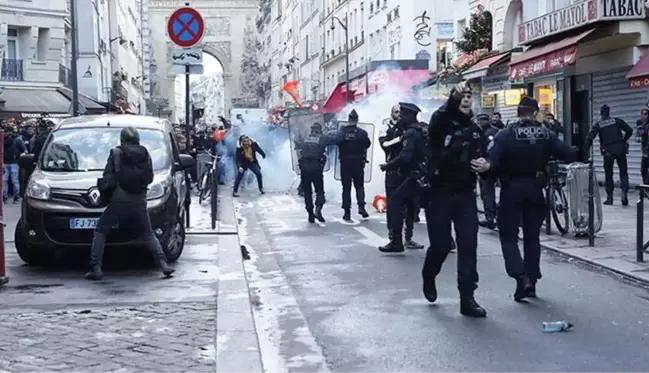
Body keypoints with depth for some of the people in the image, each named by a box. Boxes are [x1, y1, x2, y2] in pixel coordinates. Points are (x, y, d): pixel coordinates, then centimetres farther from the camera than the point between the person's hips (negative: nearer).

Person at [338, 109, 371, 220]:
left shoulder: (342, 132, -5)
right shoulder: (362, 132, -6)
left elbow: (338, 143, -6)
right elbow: (368, 144, -3)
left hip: (345, 163, 0)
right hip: (358, 162, 0)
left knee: (346, 187, 6)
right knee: (359, 186, 12)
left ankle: (347, 212, 4)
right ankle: (361, 206, -8)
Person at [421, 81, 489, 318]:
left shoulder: (474, 130, 10)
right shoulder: (441, 123, -6)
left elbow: (481, 158, 15)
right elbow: (439, 118, -30)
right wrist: (453, 99, -48)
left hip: (465, 194, 4)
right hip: (439, 193, -4)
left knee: (468, 245, -3)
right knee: (441, 244, 1)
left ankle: (467, 298, 1)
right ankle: (429, 277, 34)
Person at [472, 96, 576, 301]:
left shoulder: (506, 135, -8)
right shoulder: (547, 134, -1)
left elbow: (493, 157, -25)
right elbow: (569, 155, -9)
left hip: (511, 190, -2)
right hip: (535, 190, 3)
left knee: (508, 236, 5)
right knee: (532, 237, 13)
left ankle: (521, 276, -14)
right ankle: (531, 281, 13)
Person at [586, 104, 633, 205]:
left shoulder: (597, 124, 1)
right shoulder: (617, 121, 3)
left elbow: (589, 137, -8)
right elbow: (629, 130, -1)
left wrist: (589, 146, 12)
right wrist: (624, 140, 14)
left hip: (608, 151, 0)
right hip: (620, 150, 0)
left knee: (608, 174, 11)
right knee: (623, 172, 8)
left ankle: (609, 197, 10)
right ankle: (624, 192, -11)